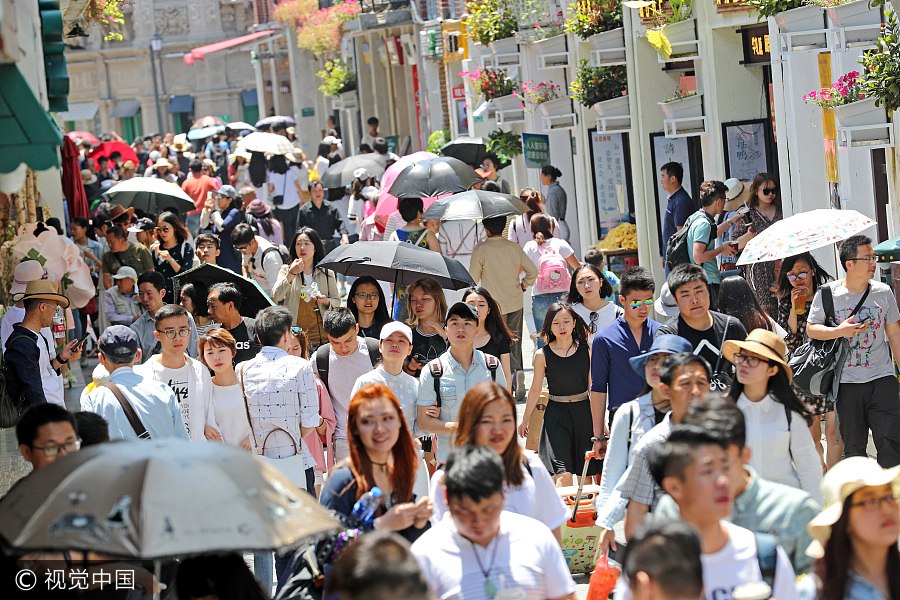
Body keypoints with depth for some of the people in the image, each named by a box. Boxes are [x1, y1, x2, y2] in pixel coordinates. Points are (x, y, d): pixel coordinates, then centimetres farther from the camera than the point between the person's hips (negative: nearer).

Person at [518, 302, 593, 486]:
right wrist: (525, 420, 13)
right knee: (563, 473, -14)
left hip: (583, 411, 2)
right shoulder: (543, 355, -4)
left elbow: (593, 385, 7)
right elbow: (535, 390, 6)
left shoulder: (586, 350, 0)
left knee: (587, 471, 10)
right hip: (556, 413, -2)